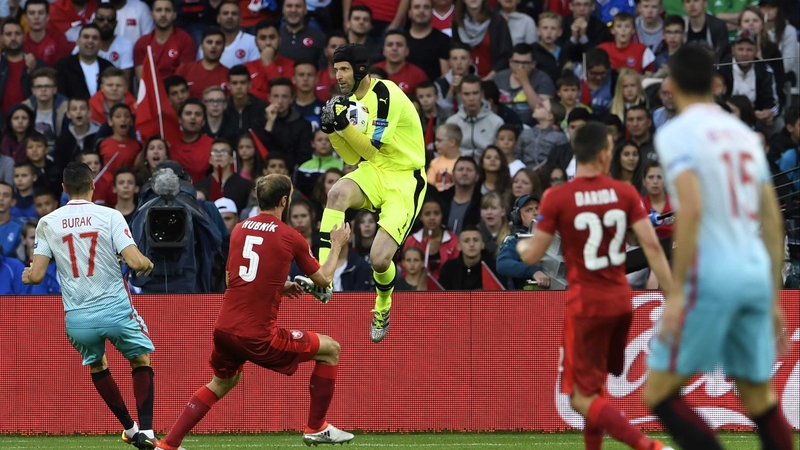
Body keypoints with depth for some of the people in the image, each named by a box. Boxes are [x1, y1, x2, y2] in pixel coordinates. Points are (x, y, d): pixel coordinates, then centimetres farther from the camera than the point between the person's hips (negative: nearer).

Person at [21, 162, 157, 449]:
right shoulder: (109, 216, -5)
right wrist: (148, 264, 9)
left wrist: (26, 275, 21)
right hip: (115, 309, -2)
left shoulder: (48, 223, 0)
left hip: (77, 318, 2)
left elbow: (36, 275, -3)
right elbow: (136, 262, -14)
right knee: (141, 359, 21)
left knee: (96, 365, 30)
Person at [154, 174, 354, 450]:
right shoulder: (291, 238, -6)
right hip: (258, 335, -6)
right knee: (330, 349, 13)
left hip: (224, 329, 6)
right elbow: (323, 279, 7)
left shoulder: (239, 230, 8)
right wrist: (337, 246, 24)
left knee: (222, 383, 31)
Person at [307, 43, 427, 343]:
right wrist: (331, 129, -7)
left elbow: (370, 148, -20)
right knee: (337, 193, -31)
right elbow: (352, 157, 8)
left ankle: (383, 307, 22)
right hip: (373, 172, 6)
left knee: (379, 259, -15)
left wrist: (345, 123, -30)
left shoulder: (385, 95, -17)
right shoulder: (349, 100, 7)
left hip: (405, 180, -6)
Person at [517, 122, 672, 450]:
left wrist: (521, 245, 19)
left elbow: (532, 256, -6)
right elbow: (652, 245, -7)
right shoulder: (625, 193, -1)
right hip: (621, 300, 5)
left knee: (582, 399, -3)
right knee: (596, 384, 24)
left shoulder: (557, 198, -10)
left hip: (585, 305, -5)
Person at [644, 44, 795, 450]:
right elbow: (772, 222, 16)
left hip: (712, 276, -7)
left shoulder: (676, 132, -5)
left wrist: (676, 291, -18)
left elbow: (692, 208, -18)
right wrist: (773, 299, 21)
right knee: (760, 399, 13)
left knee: (659, 394, -1)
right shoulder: (745, 135, 16)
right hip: (757, 275, 7)